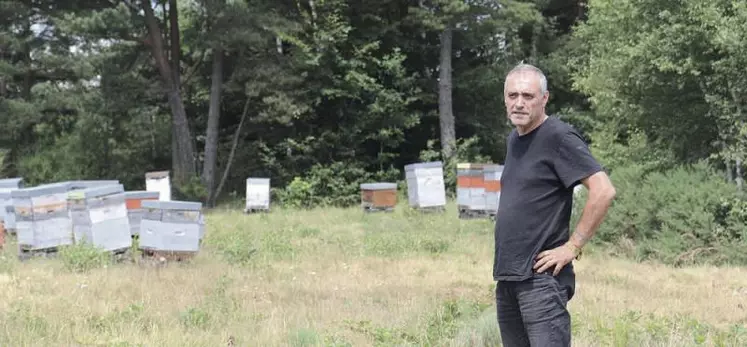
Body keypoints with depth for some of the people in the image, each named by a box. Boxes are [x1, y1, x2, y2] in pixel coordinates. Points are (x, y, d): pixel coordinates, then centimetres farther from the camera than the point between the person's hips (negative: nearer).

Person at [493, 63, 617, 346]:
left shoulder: (559, 137, -10)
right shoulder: (513, 139, 15)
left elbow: (603, 191, -18)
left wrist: (572, 246, -16)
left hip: (541, 277, -8)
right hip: (506, 275, 9)